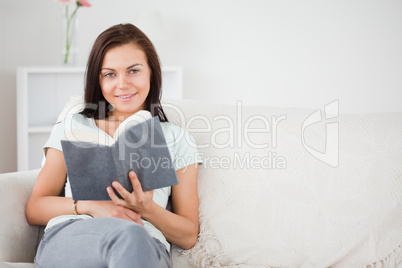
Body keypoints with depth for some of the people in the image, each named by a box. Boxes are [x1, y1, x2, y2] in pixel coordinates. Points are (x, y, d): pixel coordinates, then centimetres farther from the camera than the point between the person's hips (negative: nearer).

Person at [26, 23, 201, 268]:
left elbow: (189, 237, 14)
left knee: (133, 241, -41)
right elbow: (34, 210, 14)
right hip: (65, 241, 0)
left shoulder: (177, 138, 18)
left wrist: (148, 210, -7)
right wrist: (89, 206, -6)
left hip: (147, 248, 0)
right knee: (126, 233, -38)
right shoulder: (72, 127, 22)